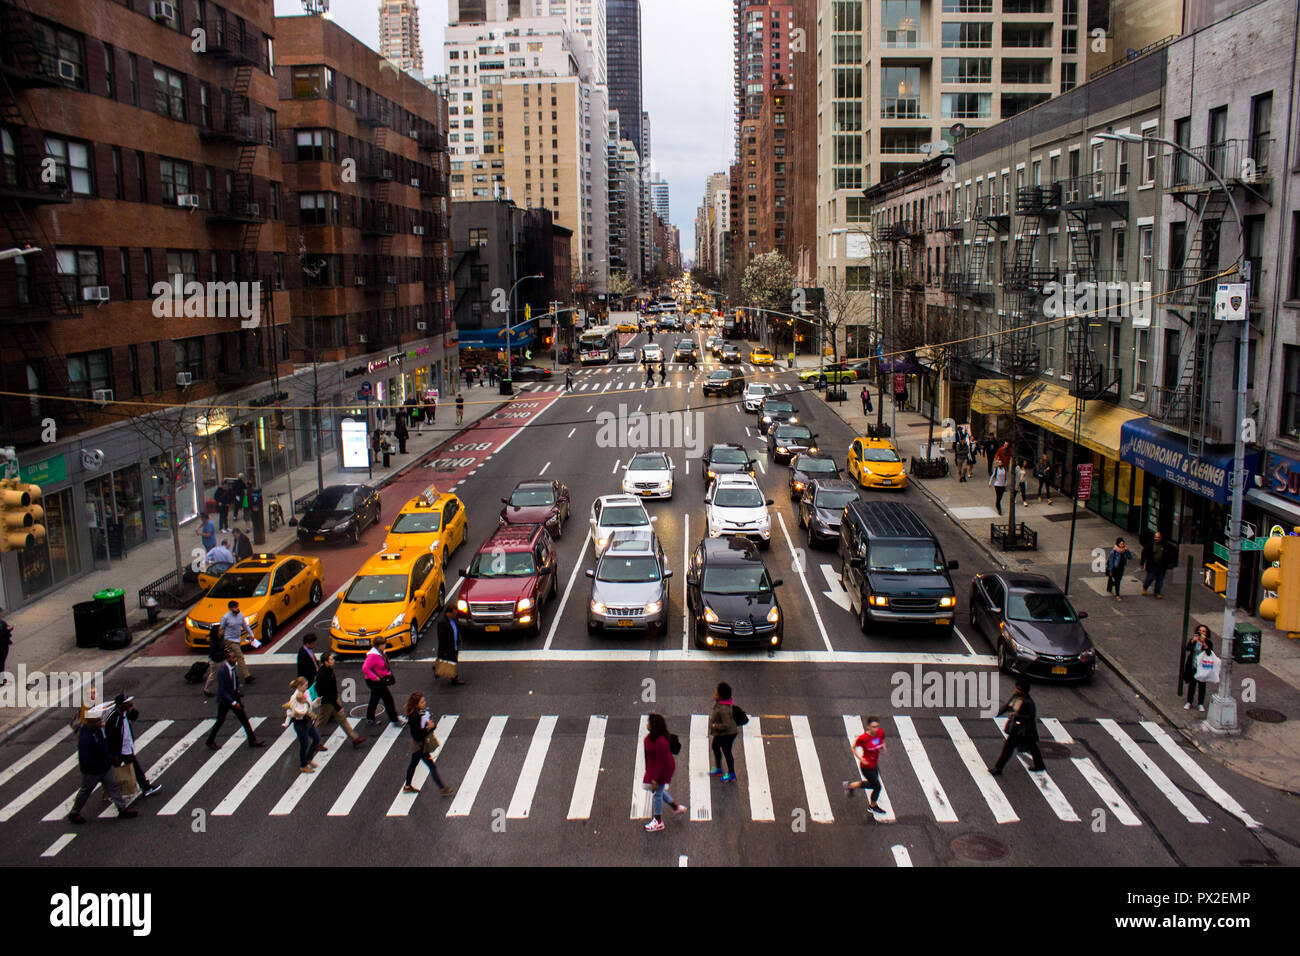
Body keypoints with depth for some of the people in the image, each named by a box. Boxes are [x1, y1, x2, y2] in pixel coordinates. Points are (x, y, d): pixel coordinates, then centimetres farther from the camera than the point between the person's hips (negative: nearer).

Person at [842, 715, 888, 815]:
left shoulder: (881, 732, -13)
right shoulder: (863, 738, -28)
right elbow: (853, 748, -12)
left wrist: (883, 747, -11)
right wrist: (861, 759, -22)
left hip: (875, 764, 7)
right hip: (866, 766, -7)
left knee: (872, 783, 23)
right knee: (877, 786, 5)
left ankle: (850, 785, 43)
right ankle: (873, 806, 34)